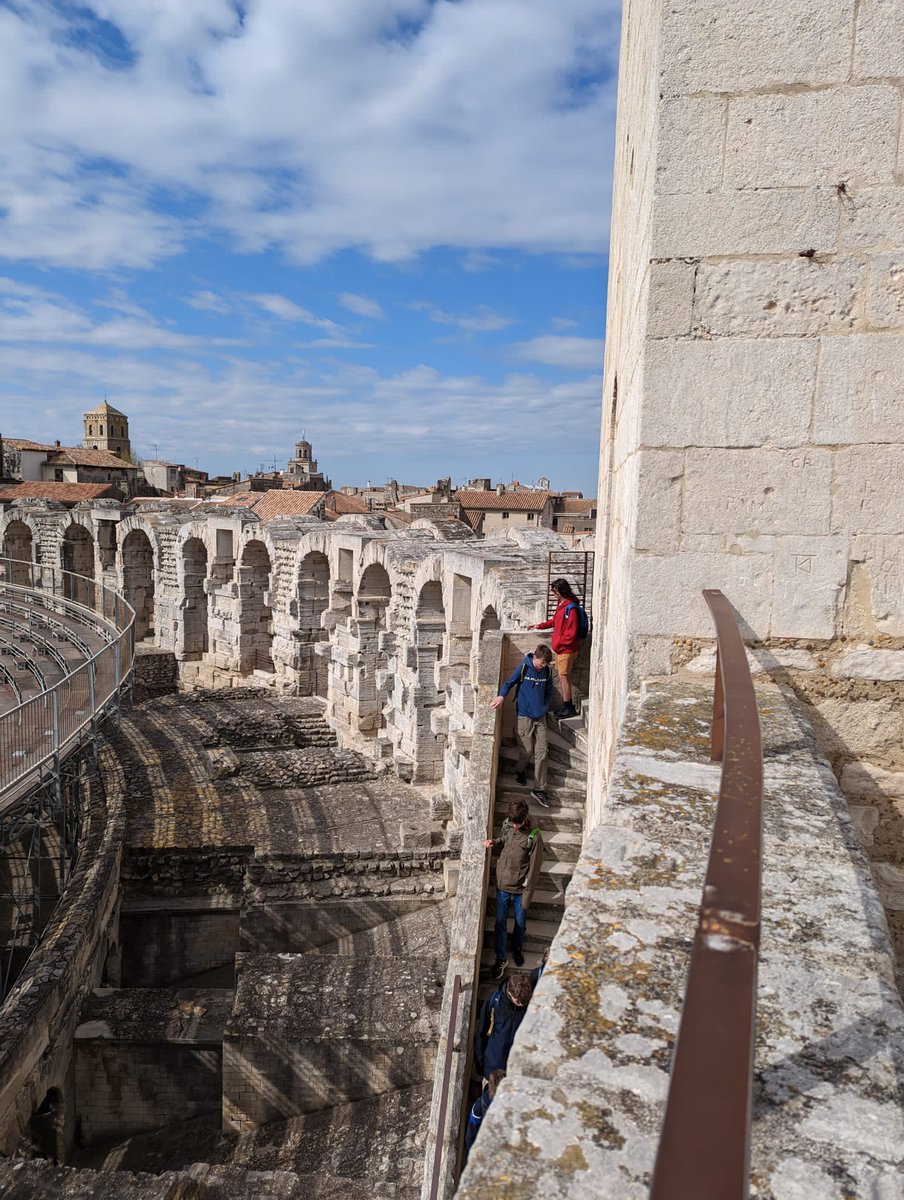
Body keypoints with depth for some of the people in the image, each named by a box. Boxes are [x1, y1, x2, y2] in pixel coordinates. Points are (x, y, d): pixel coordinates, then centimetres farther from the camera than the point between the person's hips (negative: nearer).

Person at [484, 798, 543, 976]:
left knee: (520, 923, 19)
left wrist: (527, 894, -13)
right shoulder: (508, 824, -9)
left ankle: (517, 948, 47)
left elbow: (534, 868, -16)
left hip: (520, 888, -3)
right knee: (500, 922, 13)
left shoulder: (534, 837, -23)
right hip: (502, 884, 3)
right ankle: (501, 958, 31)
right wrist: (494, 842, -13)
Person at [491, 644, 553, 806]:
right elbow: (509, 683, -5)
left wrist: (545, 708, 2)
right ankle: (520, 770, 36)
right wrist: (502, 695, -24)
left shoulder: (547, 671, 2)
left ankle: (539, 789, 5)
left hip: (541, 717, 3)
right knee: (527, 751, 2)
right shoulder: (523, 668, -9)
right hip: (524, 716, -3)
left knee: (541, 753, -1)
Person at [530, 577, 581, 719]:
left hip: (567, 649, -9)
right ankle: (567, 706, 24)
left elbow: (571, 633, -21)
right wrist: (540, 625, 18)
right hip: (560, 648, 9)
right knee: (562, 676, 14)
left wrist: (558, 644, -14)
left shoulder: (570, 608, -20)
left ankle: (569, 708, 7)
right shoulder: (561, 605, 9)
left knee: (564, 676, -2)